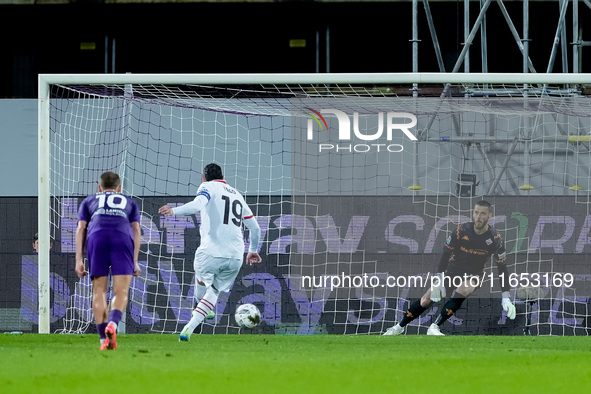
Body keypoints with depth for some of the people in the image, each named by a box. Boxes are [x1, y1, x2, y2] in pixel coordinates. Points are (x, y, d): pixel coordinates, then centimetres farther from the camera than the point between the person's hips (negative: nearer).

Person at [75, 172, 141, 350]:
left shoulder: (89, 200, 33)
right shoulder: (130, 202, 34)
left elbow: (81, 228, 19)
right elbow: (136, 230, 20)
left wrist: (79, 260, 13)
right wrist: (135, 261, 16)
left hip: (96, 236, 0)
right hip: (122, 238, 0)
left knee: (99, 291, 6)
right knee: (121, 293, -2)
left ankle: (104, 338, -4)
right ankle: (112, 324, -30)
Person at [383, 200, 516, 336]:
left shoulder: (495, 238, -14)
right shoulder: (462, 230, -15)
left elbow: (502, 268, -10)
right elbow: (446, 252, -10)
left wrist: (506, 298, -15)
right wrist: (440, 277, -21)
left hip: (474, 274, -1)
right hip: (452, 270, 1)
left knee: (463, 290, -35)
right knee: (426, 301, -6)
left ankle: (435, 327, -30)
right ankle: (399, 327, 17)